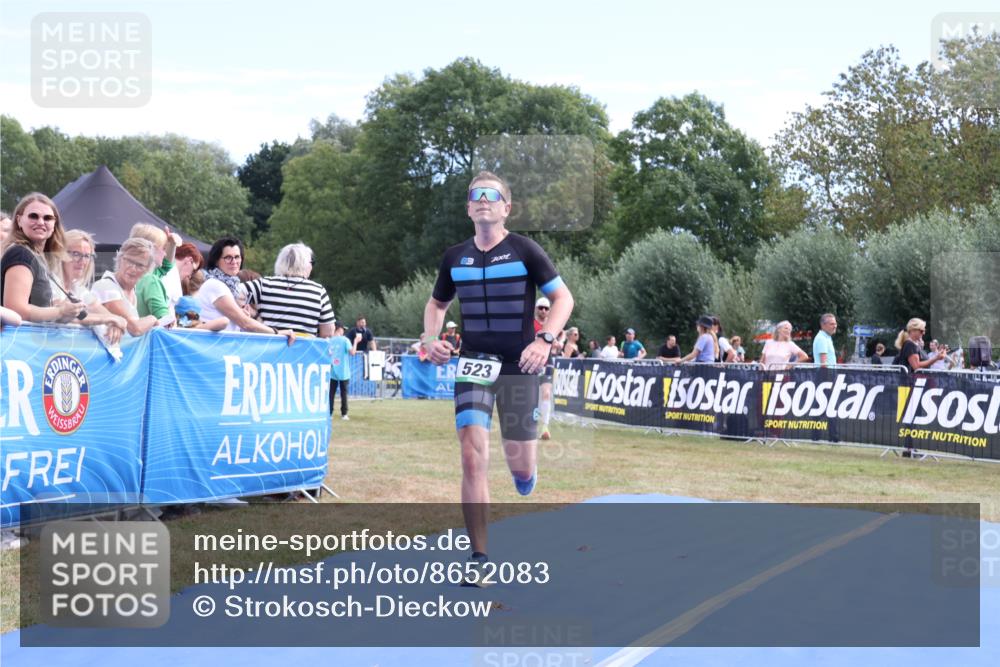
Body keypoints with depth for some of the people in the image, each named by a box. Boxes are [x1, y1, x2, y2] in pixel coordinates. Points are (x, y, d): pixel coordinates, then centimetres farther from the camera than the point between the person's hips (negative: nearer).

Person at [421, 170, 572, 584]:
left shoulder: (524, 250, -4)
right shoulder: (455, 257, 6)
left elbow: (562, 297, -1)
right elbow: (437, 303, 22)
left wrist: (544, 340, -16)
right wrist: (431, 338, 3)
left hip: (519, 368, -1)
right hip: (474, 364, 2)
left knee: (520, 465, 3)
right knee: (472, 459, -13)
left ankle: (525, 473, 44)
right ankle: (479, 558, -6)